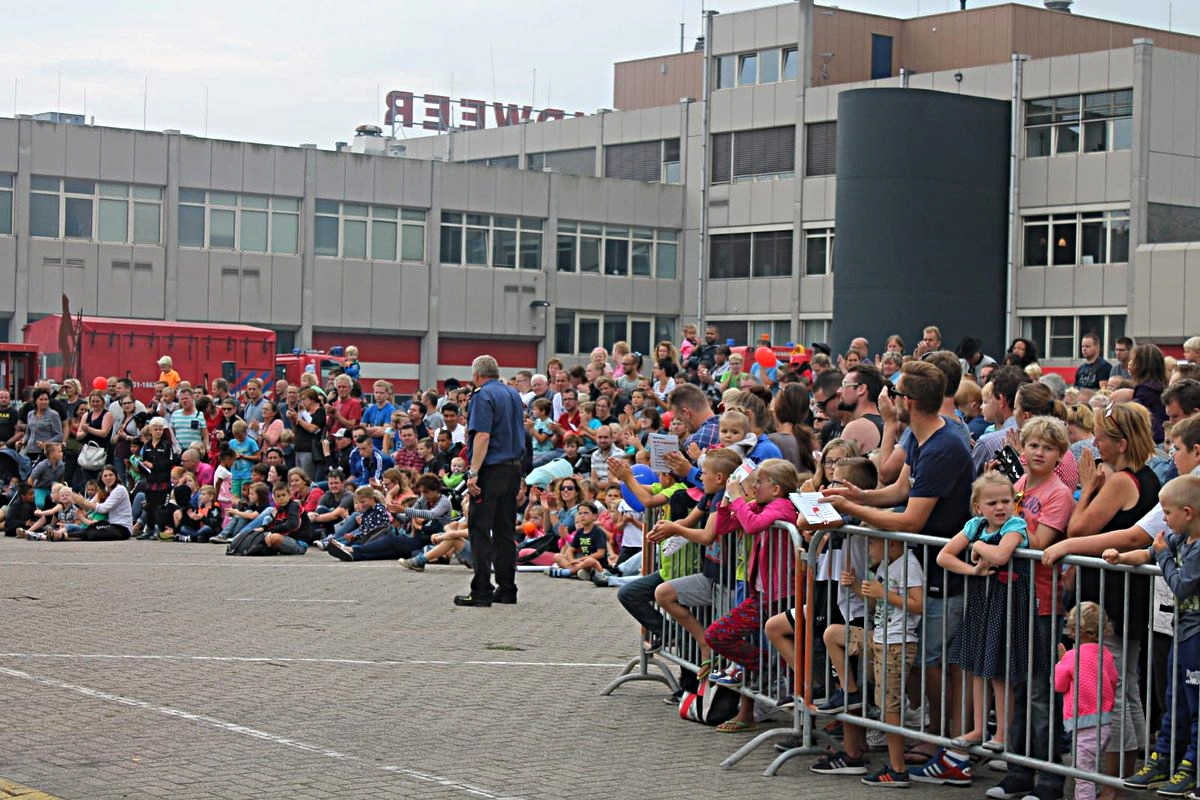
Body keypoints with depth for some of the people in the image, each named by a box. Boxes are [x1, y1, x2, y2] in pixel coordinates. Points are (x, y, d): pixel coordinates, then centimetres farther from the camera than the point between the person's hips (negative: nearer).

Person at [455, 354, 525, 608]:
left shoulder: (483, 396, -10)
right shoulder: (513, 394, 15)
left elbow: (482, 436, -19)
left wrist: (473, 472, -21)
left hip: (491, 470, -8)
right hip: (513, 468, 8)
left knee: (480, 530, -5)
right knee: (505, 530, 12)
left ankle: (482, 591, -7)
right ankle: (506, 589, 12)